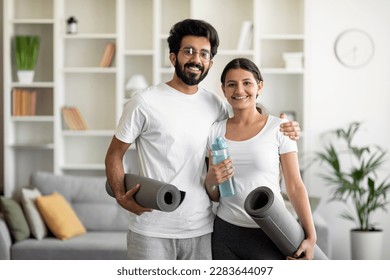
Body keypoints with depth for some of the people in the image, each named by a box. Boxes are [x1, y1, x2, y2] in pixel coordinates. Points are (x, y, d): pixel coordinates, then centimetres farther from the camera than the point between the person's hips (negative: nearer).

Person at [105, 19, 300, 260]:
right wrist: (121, 196, -17)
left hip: (202, 230, 4)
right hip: (152, 231, -4)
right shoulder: (145, 103, -6)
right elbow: (114, 155, 0)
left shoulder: (215, 105, 7)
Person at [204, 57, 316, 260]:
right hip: (225, 232, 3)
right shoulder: (216, 131, 5)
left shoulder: (278, 128, -4)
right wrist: (211, 181, -11)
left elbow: (295, 187, -4)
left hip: (269, 234, -3)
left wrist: (311, 237, -9)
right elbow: (214, 196, 11)